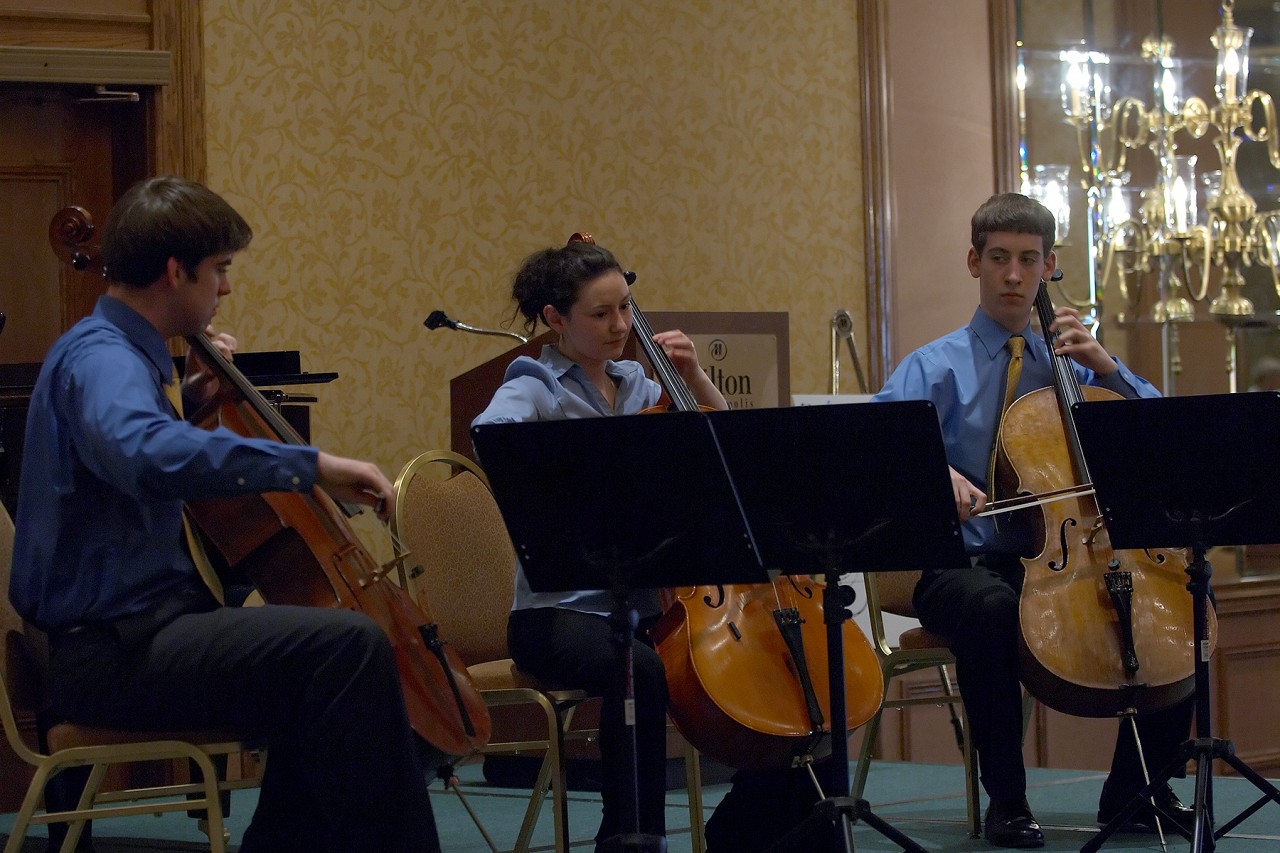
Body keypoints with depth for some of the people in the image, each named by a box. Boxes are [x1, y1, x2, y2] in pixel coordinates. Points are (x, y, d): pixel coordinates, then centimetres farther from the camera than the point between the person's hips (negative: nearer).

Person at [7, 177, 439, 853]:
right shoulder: (100, 359, -15)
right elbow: (146, 455, -39)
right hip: (113, 651, -11)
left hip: (138, 633, 11)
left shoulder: (116, 353, 17)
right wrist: (310, 464, -38)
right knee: (351, 645, -27)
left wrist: (197, 403, 19)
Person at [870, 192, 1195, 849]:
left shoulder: (1068, 364, 16)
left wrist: (1104, 366, -1)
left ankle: (1135, 790, 1)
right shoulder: (936, 368, 6)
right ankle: (1005, 800, -23)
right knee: (991, 609, -39)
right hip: (965, 564, -4)